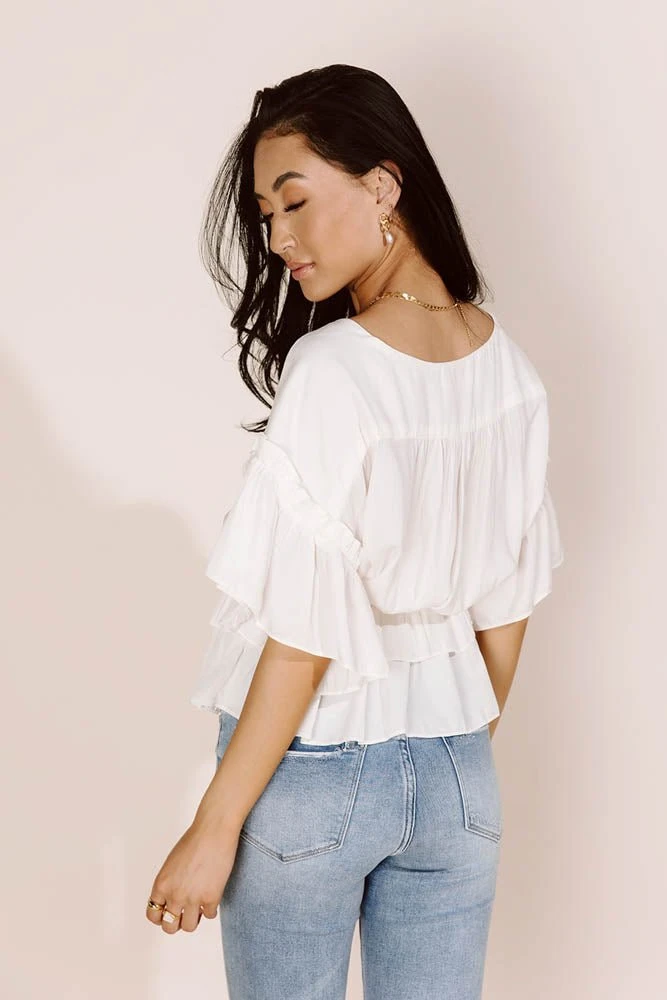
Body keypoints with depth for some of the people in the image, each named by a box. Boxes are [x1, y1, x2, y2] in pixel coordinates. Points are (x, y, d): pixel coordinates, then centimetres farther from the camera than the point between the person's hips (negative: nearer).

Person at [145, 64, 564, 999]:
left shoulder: (331, 372, -21)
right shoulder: (509, 366, -2)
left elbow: (307, 634, -20)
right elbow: (507, 600, 6)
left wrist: (214, 829, -12)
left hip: (313, 770, -5)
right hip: (455, 775, 6)